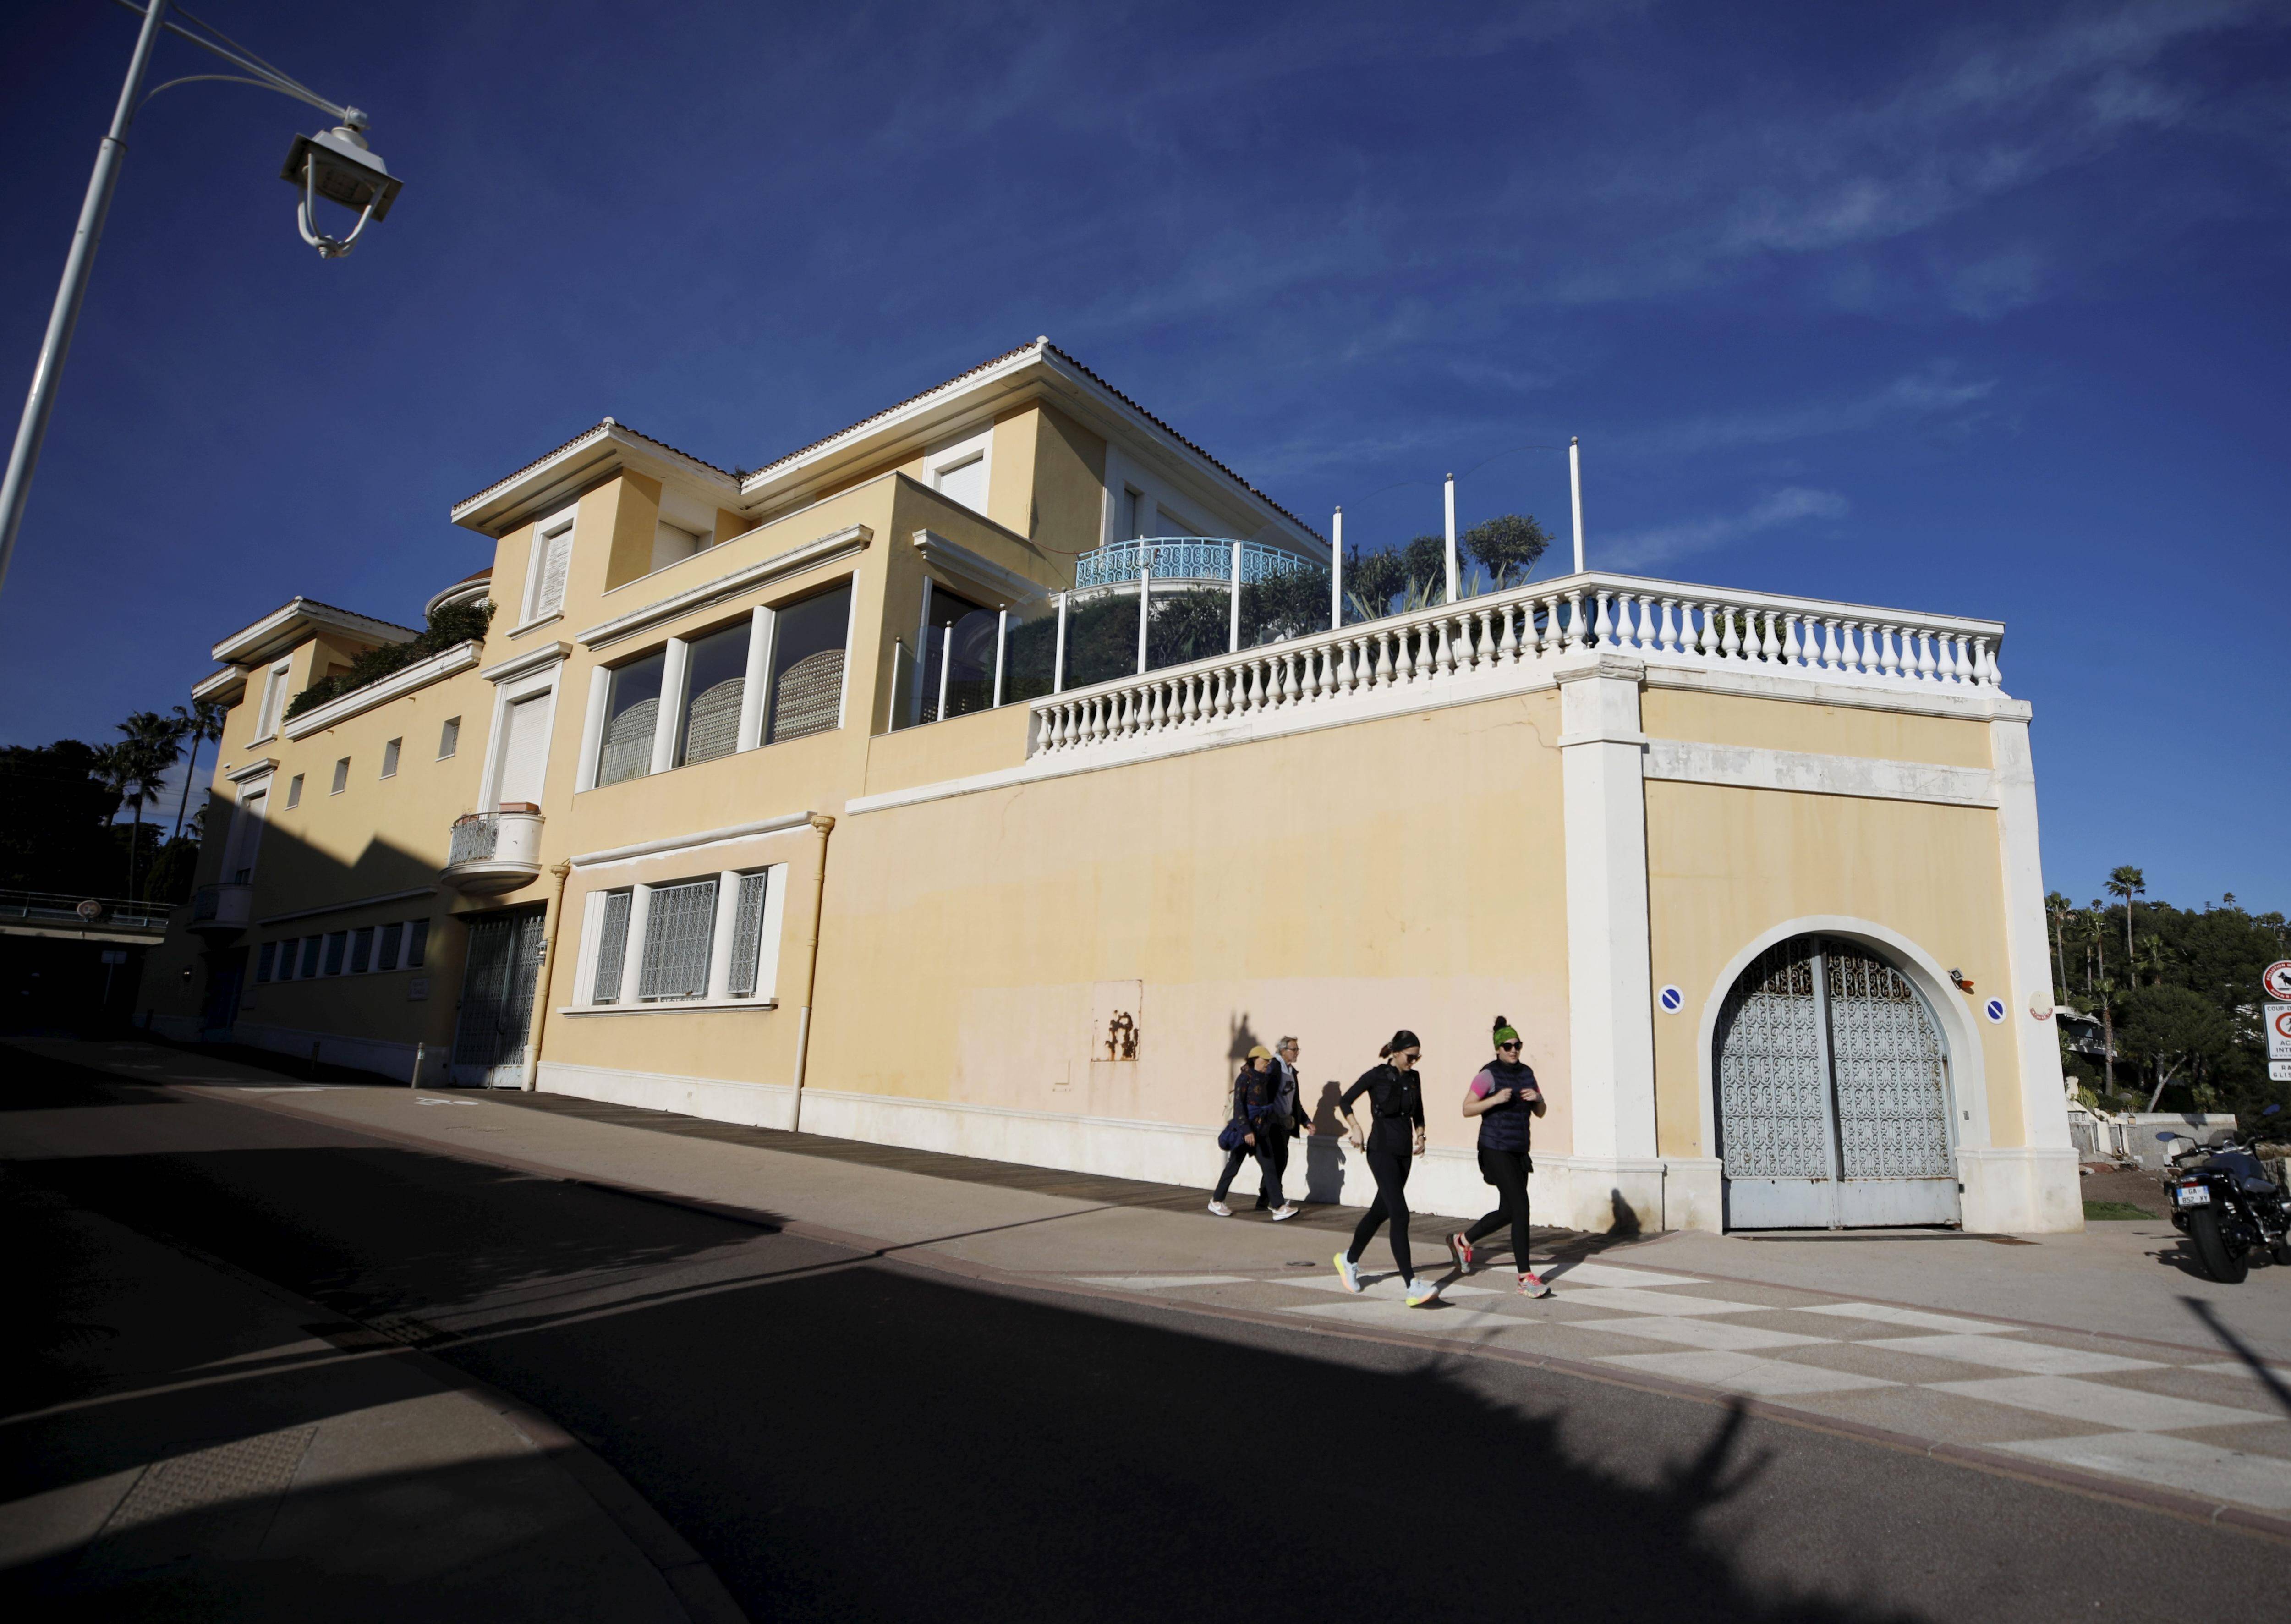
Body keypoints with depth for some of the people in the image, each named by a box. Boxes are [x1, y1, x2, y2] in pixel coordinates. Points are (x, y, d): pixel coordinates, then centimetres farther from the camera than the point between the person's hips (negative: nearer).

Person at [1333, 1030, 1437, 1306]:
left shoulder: (1413, 1078, 8)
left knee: (1381, 1211, 15)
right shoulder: (1377, 1075, -9)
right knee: (1400, 1215, -15)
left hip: (1404, 1152, 7)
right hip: (1382, 1151, -7)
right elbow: (1345, 1101, -4)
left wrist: (1420, 1135, 8)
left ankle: (1349, 1260, 35)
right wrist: (1355, 1128, -16)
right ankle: (1412, 1287, -17)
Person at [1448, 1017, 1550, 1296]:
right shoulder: (1489, 1074, -10)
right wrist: (1495, 1099, -24)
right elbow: (1467, 1109, -11)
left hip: (1519, 1151, 8)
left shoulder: (1526, 1073, 10)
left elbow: (1540, 1113, 13)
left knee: (1508, 1212, 13)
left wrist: (1537, 1098, -9)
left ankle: (1462, 1241, 34)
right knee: (1520, 1207, -14)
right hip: (1496, 1150, -8)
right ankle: (1526, 1278, -8)